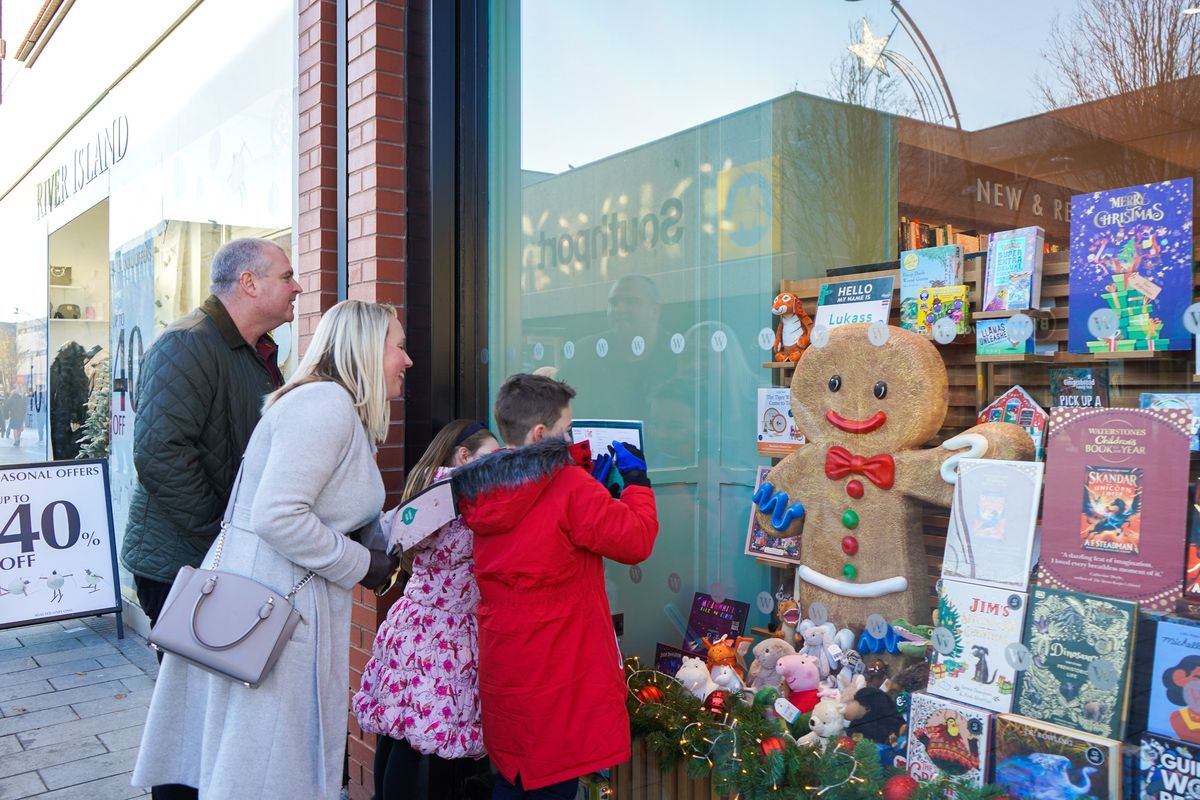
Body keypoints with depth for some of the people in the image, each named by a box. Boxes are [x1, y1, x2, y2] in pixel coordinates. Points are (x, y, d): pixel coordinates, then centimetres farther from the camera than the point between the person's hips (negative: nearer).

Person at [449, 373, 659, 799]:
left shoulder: (484, 492, 4)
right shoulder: (571, 488, -19)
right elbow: (636, 540, -15)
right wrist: (636, 480, -2)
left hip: (501, 667, 7)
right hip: (558, 675, -7)